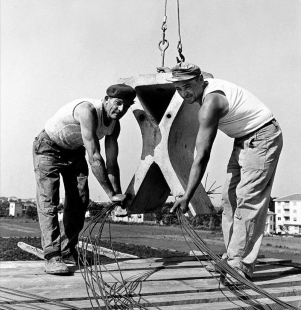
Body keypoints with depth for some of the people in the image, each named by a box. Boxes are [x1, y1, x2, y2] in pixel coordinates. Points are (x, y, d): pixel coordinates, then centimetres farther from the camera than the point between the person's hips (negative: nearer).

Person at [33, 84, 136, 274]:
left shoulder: (114, 124, -12)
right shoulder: (88, 111, -37)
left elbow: (112, 162, -9)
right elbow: (94, 158, -41)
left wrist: (118, 193, -17)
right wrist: (111, 194, -40)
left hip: (74, 151, 8)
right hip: (49, 148, -7)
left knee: (80, 201, 3)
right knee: (49, 201, -15)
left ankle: (68, 251, 17)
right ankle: (52, 257, -14)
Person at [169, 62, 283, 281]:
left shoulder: (211, 103, -28)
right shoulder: (209, 86, 0)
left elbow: (202, 156, -30)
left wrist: (187, 197, -28)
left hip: (262, 138, -10)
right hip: (245, 140, 10)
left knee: (247, 200, -14)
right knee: (230, 197, 5)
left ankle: (240, 264, -12)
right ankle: (233, 256, 9)